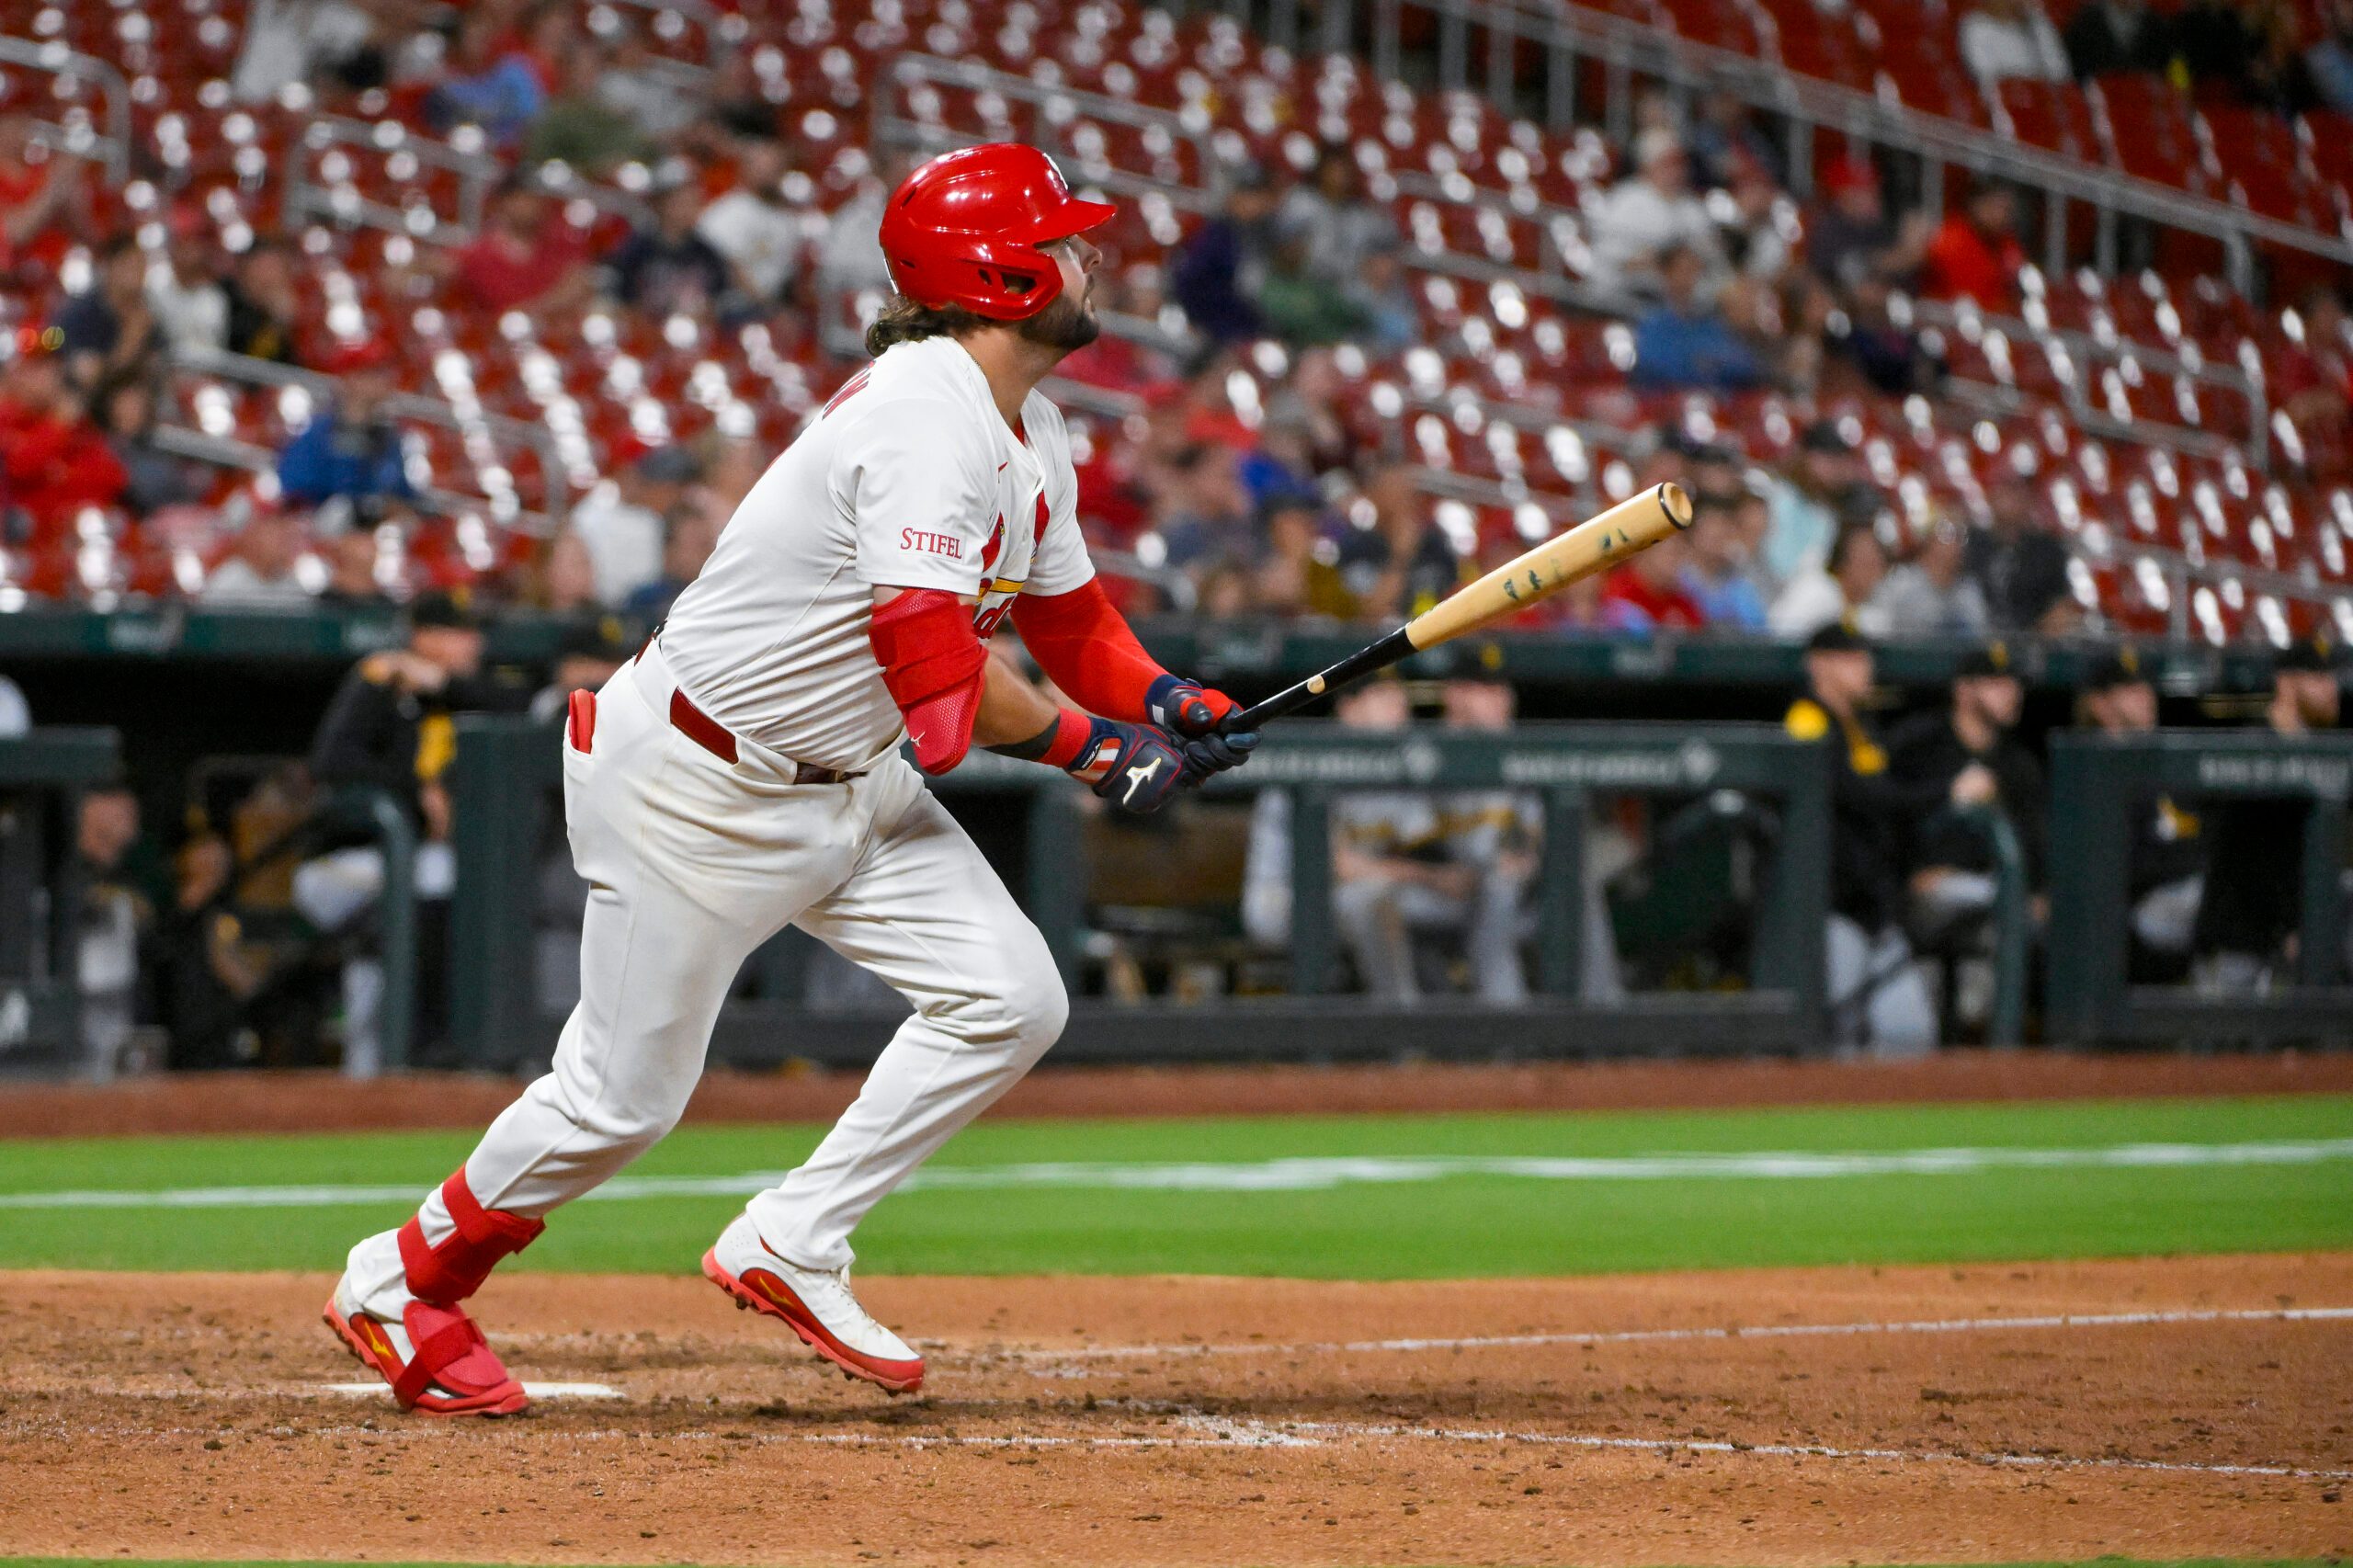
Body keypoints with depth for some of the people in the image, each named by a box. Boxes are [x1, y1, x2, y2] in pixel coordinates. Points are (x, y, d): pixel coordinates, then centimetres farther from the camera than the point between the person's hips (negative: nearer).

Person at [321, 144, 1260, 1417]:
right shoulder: (929, 418, -25)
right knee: (627, 1092, -2)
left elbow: (1071, 619, 16)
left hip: (850, 788, 9)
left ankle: (791, 1245, 6)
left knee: (1010, 999, -4)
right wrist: (1088, 745, -20)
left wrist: (1165, 704, -3)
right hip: (697, 791, -9)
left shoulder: (1029, 432, 7)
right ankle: (403, 1283, 19)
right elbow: (933, 667, -31)